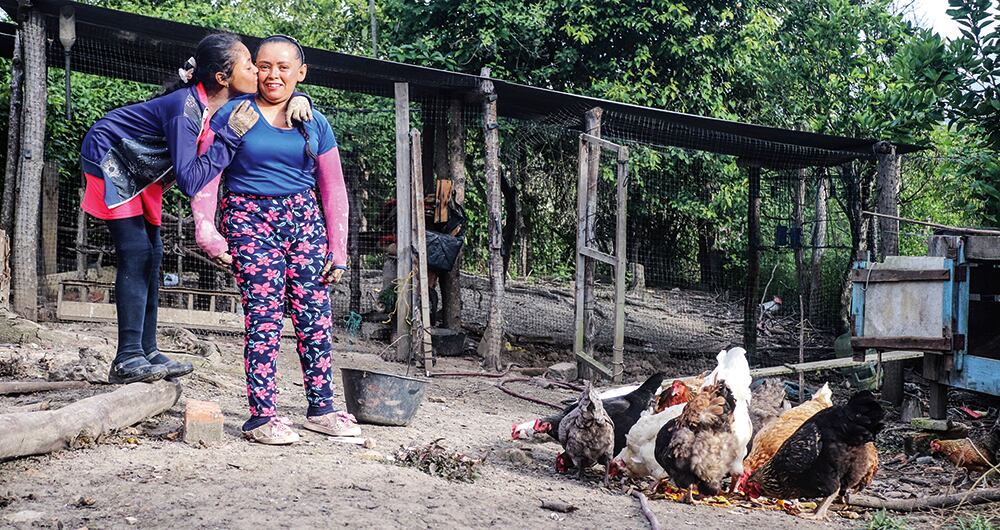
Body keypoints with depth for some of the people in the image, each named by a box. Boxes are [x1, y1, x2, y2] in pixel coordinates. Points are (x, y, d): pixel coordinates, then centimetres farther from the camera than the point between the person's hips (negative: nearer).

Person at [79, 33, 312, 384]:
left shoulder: (231, 103, -11)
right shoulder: (187, 108, -34)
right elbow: (190, 182, -37)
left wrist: (298, 98, -20)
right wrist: (232, 134, -36)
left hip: (141, 170, 9)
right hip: (108, 157, -9)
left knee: (152, 254, 4)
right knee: (136, 253, -15)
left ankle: (147, 352, 8)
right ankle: (127, 360, -16)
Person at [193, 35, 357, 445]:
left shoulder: (315, 123, 10)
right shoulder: (233, 114, 0)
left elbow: (333, 189, 12)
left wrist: (338, 250, 7)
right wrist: (205, 226, -16)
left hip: (303, 219, 4)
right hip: (250, 221, -3)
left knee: (315, 315, 1)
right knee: (264, 316, -9)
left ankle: (321, 408, 12)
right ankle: (261, 416, -4)